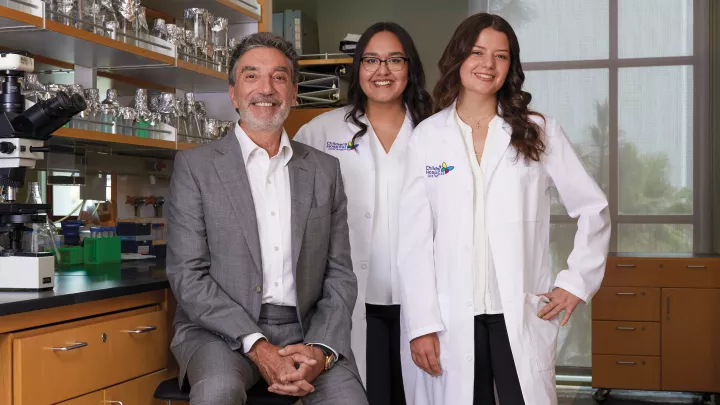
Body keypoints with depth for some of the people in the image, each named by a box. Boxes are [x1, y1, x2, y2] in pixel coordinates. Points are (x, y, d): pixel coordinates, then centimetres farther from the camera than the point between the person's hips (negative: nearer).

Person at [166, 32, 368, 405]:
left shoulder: (325, 170, 11)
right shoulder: (195, 165, 2)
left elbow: (339, 275, 9)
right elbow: (188, 275, -4)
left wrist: (321, 349, -10)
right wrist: (256, 346, -16)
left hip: (305, 332, 3)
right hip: (220, 332, -2)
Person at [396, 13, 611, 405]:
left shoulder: (540, 132, 4)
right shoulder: (427, 136, 3)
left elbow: (593, 209, 10)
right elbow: (414, 238, 0)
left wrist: (577, 281, 2)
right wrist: (421, 324, -5)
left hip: (523, 317, 0)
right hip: (451, 320, 0)